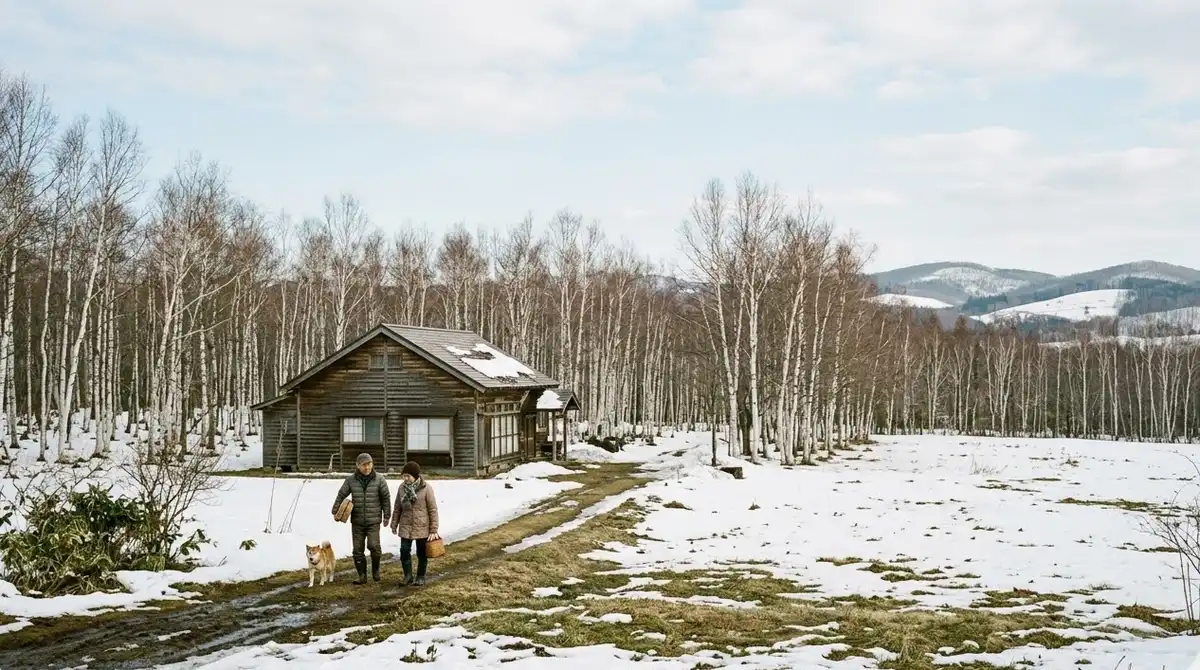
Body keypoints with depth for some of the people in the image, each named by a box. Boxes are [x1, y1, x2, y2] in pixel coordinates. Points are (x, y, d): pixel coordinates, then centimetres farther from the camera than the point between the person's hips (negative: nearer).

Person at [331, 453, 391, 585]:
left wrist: (386, 516, 2)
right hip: (357, 521, 2)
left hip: (374, 521, -2)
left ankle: (375, 569, 8)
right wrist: (335, 512, -1)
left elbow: (386, 498, 1)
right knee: (358, 549, 5)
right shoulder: (351, 480, -1)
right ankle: (362, 576, 16)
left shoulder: (379, 479, -4)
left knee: (373, 545, -17)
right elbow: (341, 495, 6)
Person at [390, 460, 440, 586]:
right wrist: (394, 524, 9)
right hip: (406, 526, 3)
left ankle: (420, 577, 22)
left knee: (422, 553, 7)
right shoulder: (402, 487, 0)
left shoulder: (426, 488, -12)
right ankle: (408, 576, 12)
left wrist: (433, 530, -11)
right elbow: (397, 508, 10)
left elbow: (433, 510, -10)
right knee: (404, 551, -2)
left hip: (422, 527, -3)